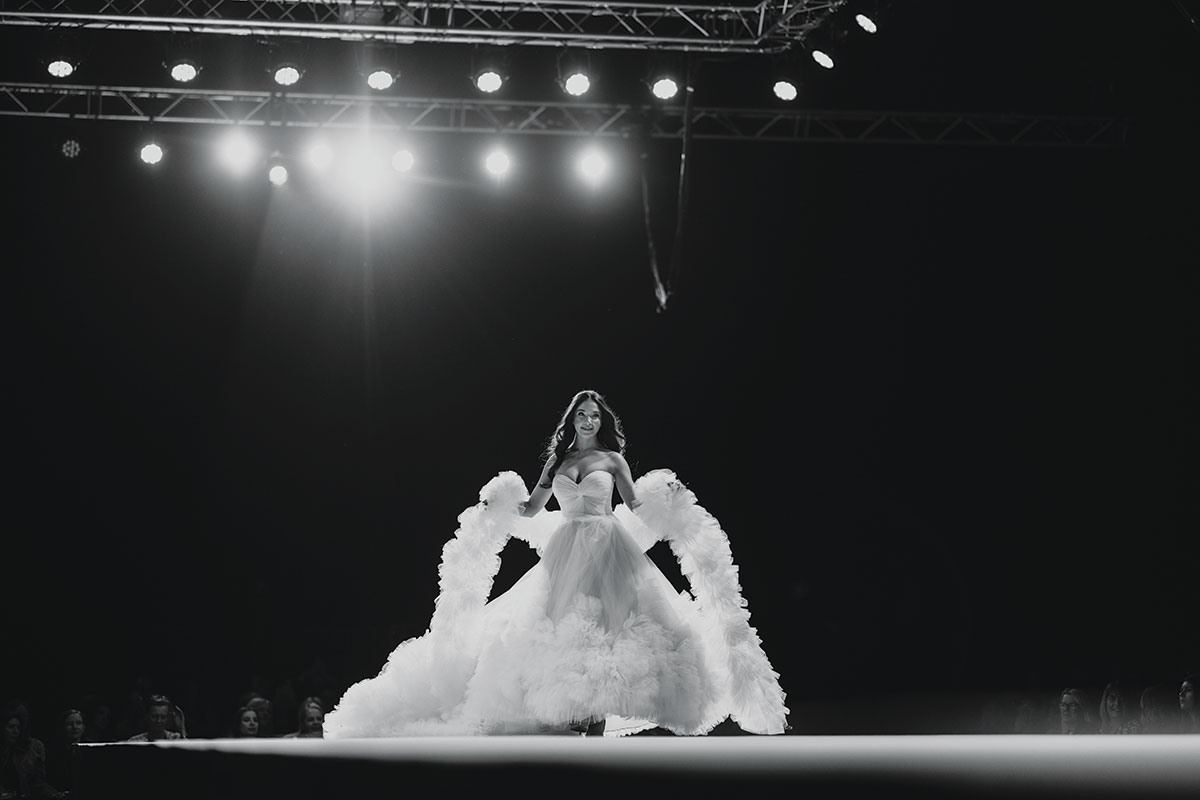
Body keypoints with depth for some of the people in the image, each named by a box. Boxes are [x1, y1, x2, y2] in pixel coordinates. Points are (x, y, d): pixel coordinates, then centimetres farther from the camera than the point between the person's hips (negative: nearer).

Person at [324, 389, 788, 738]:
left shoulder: (613, 459, 8)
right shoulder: (557, 460, 14)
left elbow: (637, 506, 9)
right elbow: (531, 509, 17)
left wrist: (667, 495, -5)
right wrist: (497, 504, 4)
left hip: (607, 552, -3)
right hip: (565, 556, 3)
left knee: (602, 631, -14)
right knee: (562, 633, -8)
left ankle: (597, 716, -15)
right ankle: (571, 715, -4)